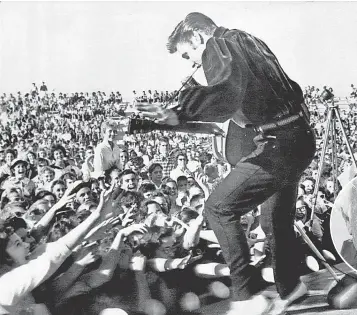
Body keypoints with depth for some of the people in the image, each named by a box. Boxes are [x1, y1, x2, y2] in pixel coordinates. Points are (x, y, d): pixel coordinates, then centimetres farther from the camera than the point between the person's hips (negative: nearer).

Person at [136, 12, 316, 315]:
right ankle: (289, 288, 40)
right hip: (300, 141, 10)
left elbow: (227, 96, -29)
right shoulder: (247, 41, 20)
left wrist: (179, 113, -41)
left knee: (219, 207, -8)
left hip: (278, 145, -10)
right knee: (276, 221, 23)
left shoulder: (220, 45, -7)